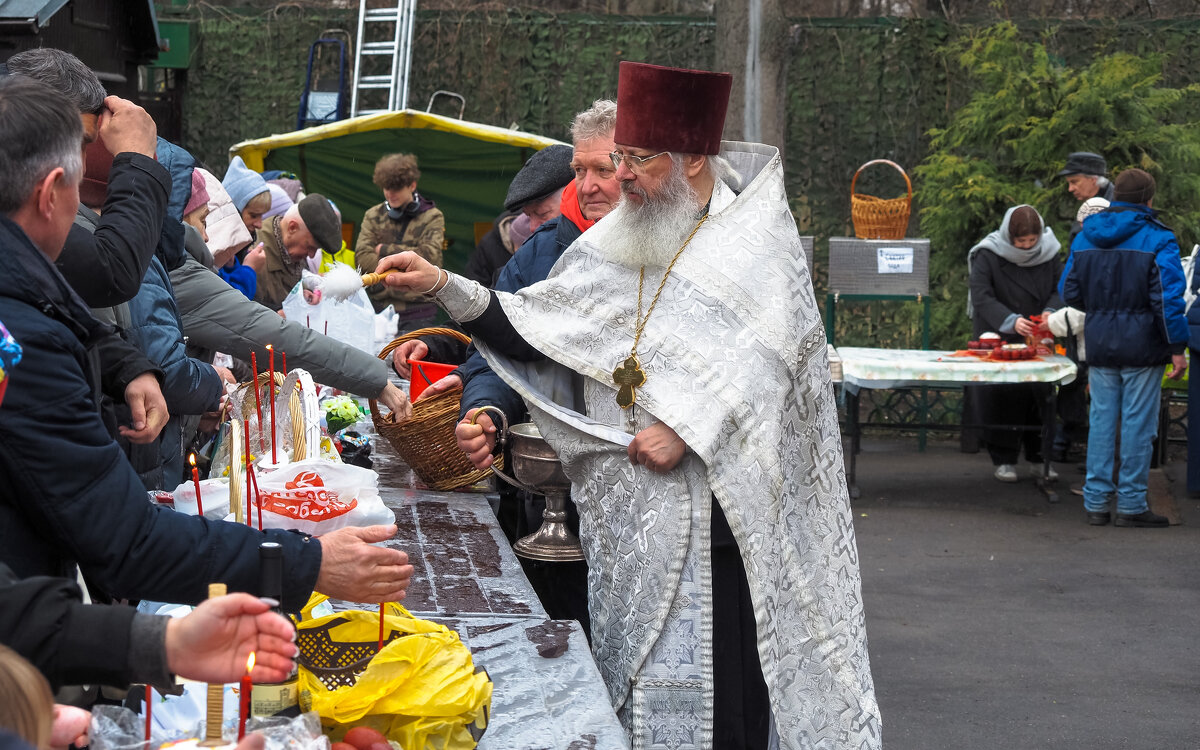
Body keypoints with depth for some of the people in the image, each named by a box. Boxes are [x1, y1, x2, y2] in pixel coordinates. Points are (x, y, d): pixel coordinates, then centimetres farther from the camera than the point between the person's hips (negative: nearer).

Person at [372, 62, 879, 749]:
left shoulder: (755, 237, -4)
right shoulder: (615, 243, 12)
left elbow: (776, 356, -14)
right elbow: (529, 329, 10)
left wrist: (691, 427, -20)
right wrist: (445, 286, -1)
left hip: (714, 513, -6)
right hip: (625, 512, 6)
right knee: (629, 687, 9)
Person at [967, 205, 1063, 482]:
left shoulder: (1048, 253, 0)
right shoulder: (988, 256, -12)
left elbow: (1060, 289, 4)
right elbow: (982, 298, -19)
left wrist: (1050, 312, -18)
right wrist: (1010, 321, -32)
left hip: (1037, 340, 3)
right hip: (998, 342, -3)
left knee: (1040, 394, 5)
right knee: (1001, 397, -4)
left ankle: (1039, 458, 17)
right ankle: (1004, 460, 8)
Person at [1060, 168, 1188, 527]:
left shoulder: (1085, 238, 7)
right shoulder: (1158, 239, -9)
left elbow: (1069, 291, 11)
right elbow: (1168, 298, -14)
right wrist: (1177, 348, -10)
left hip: (1099, 344, 5)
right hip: (1142, 345, -5)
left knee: (1102, 419, 10)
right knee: (1138, 421, 1)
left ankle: (1096, 501, 11)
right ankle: (1131, 504, 4)